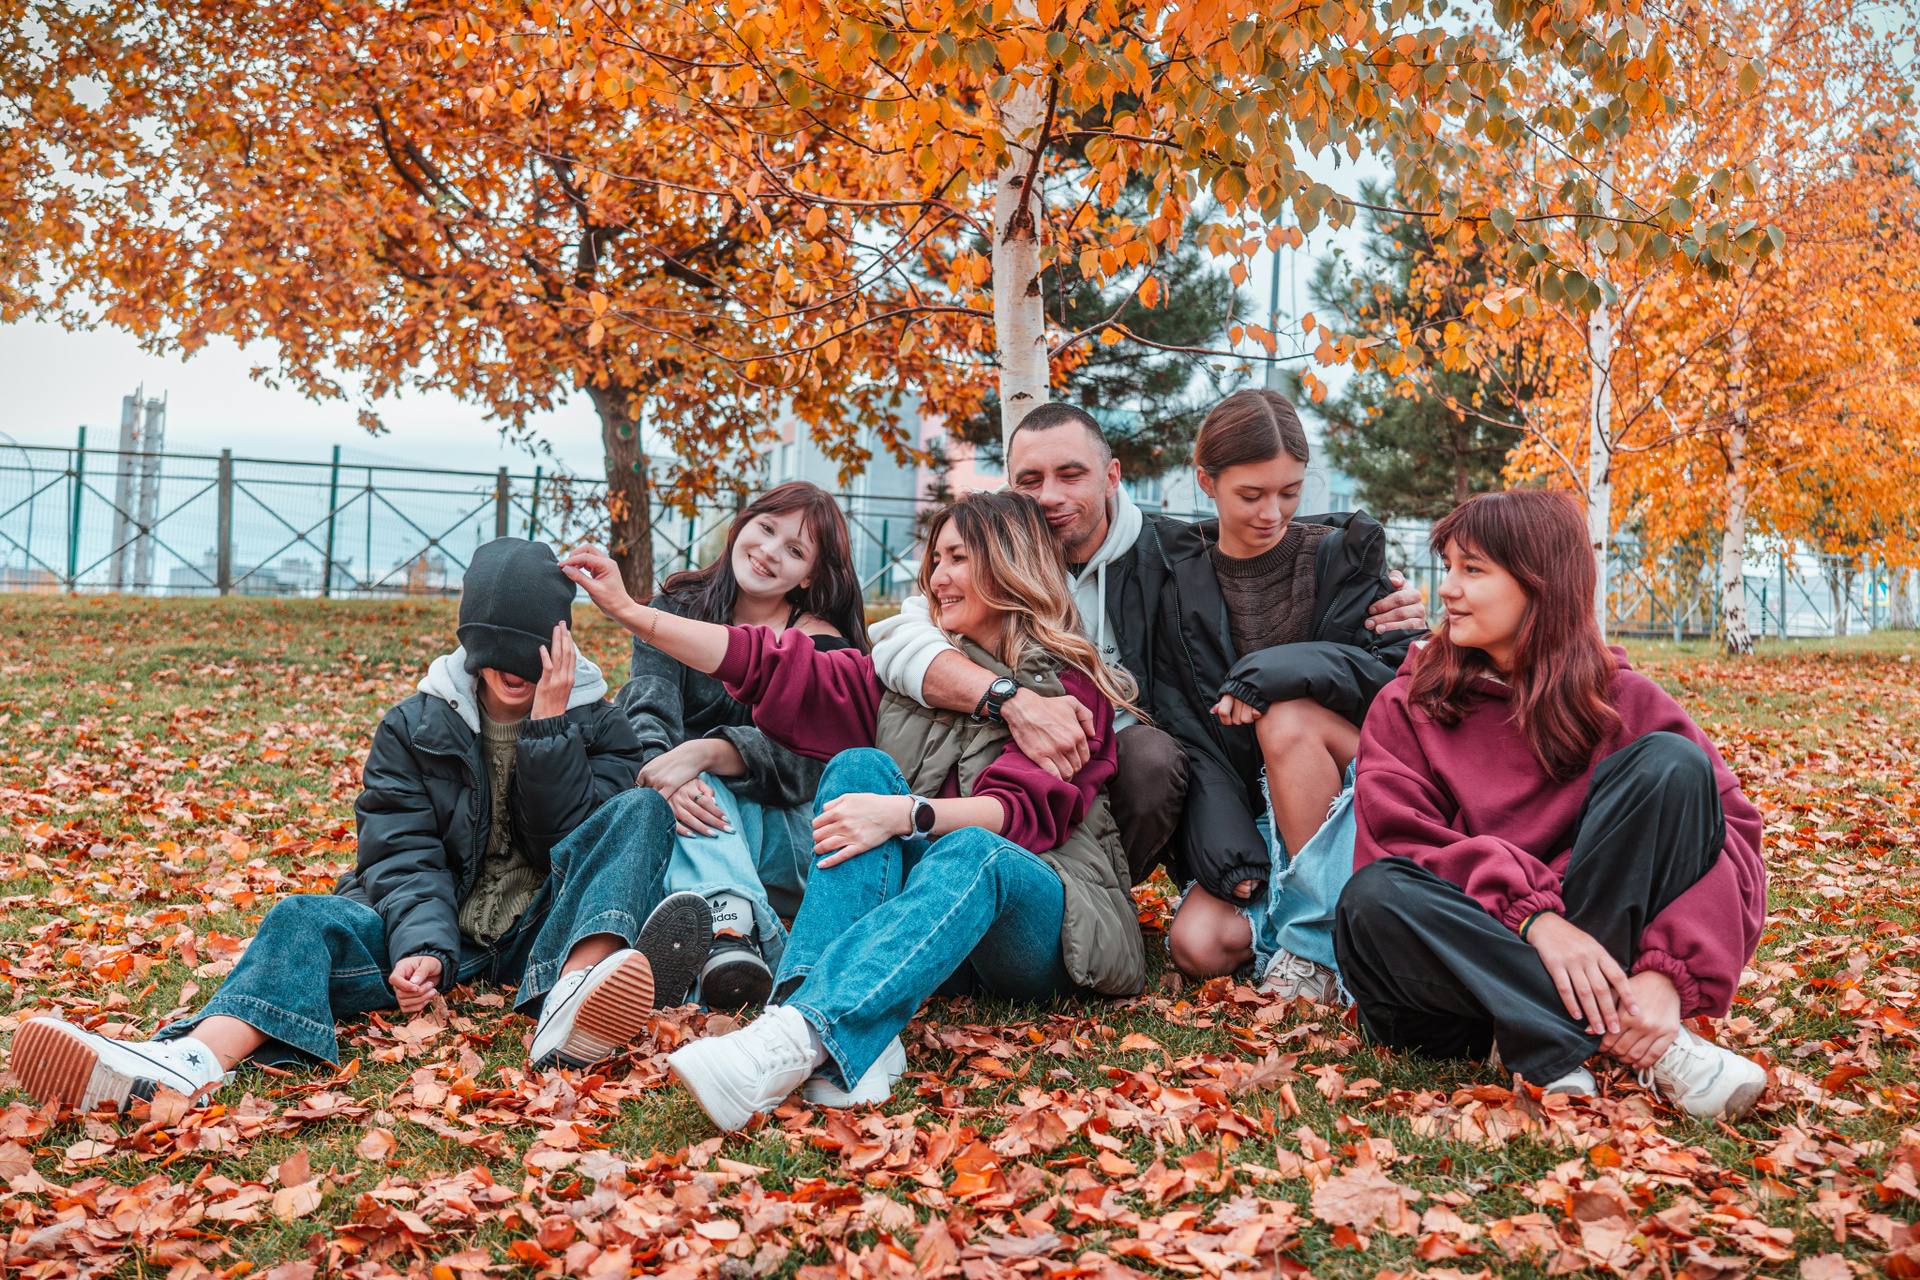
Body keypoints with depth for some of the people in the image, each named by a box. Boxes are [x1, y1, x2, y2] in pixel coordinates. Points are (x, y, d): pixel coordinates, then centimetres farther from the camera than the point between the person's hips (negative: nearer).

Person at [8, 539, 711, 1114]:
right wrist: (426, 947, -23)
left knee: (643, 811, -26)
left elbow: (575, 842, -6)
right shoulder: (414, 727, 6)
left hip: (545, 932, -1)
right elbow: (406, 853, -5)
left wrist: (548, 727, -15)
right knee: (307, 921, -25)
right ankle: (191, 1063, -56)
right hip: (439, 928, 2)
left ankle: (571, 999, -53)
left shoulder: (598, 724, 5)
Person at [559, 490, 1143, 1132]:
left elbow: (1023, 811, -13)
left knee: (972, 852, -36)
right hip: (934, 940, 4)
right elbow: (772, 667, 9)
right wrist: (629, 610, 3)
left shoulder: (1072, 685, 4)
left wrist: (905, 813, -29)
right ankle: (864, 1044, -41)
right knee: (859, 766, -20)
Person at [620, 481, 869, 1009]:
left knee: (713, 785, -33)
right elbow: (649, 706, -13)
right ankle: (731, 924, -62)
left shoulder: (822, 645, -3)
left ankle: (724, 932, -62)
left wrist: (703, 753, -39)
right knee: (700, 787, -32)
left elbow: (798, 756, -20)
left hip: (780, 833, -2)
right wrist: (661, 769, -37)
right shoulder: (677, 606, 5)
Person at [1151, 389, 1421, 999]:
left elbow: (1403, 672, -10)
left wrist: (1293, 665, -26)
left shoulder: (1343, 553, 0)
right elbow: (1180, 722, -3)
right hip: (1246, 806, 1)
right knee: (1198, 946, -24)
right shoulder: (1176, 576, 2)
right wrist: (1222, 830, -17)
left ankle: (1317, 945, -21)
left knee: (1286, 719, -33)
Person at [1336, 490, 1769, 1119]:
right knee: (1372, 900, -33)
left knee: (1669, 763, -17)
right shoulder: (1408, 706, 6)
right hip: (1471, 952, 0)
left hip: (1589, 945, 0)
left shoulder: (1622, 700, 6)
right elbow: (1400, 844, -9)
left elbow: (1729, 827, -6)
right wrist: (1531, 914, -26)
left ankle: (1553, 1044, -23)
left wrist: (1670, 974, -23)